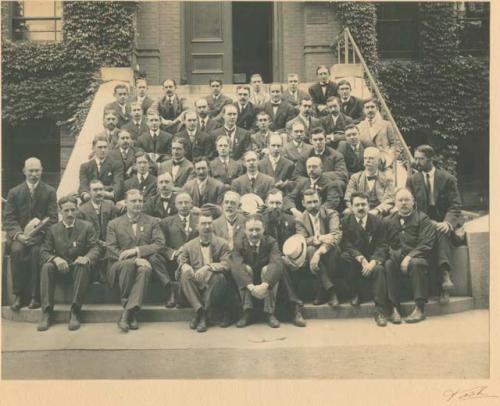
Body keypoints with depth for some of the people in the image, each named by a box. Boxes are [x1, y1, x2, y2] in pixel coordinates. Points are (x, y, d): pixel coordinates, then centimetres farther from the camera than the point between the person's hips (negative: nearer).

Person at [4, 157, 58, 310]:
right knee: (17, 250, -31)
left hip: (40, 235, -1)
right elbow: (9, 218, 4)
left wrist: (37, 233, -15)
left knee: (36, 252, -32)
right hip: (19, 235, 1)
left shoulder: (50, 192, 7)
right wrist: (19, 235, -15)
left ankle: (34, 296, -25)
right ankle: (18, 295, -24)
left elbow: (52, 218, 0)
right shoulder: (14, 192, 11)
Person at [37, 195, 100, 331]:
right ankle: (46, 313, -29)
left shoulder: (87, 227, 4)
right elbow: (44, 252, 3)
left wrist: (87, 257, -27)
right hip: (61, 267, 2)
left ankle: (74, 313, -36)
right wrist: (55, 258, -21)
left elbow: (95, 249, -3)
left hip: (79, 265, -2)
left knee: (83, 266, -35)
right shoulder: (53, 229, 9)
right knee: (46, 267, -29)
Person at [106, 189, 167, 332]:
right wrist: (135, 260, -15)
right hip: (121, 264, 0)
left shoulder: (152, 222, 17)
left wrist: (136, 250, -12)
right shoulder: (114, 224, 13)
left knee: (145, 268, -36)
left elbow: (160, 244, 2)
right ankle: (129, 310, -27)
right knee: (128, 264, -36)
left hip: (145, 262, 0)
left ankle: (127, 313, -39)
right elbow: (111, 250, 0)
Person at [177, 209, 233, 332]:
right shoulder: (189, 246, 14)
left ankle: (204, 314, -22)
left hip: (214, 284, -1)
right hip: (196, 283, 1)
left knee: (219, 276, -34)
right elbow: (181, 261, 5)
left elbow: (226, 265, -7)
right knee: (185, 275, -28)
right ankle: (199, 310, -24)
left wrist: (208, 267, -25)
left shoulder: (222, 244, 7)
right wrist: (185, 266, -21)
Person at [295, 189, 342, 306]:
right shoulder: (300, 220, 4)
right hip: (311, 255, 1)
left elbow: (336, 235, -19)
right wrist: (318, 239, -35)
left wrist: (319, 252, -36)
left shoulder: (331, 214, -1)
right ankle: (330, 290, -31)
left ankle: (323, 291, -24)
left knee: (332, 248, -35)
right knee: (310, 249, -33)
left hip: (330, 253, -1)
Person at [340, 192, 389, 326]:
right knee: (344, 256, -31)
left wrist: (373, 261, -26)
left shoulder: (377, 221, -2)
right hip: (354, 259, 0)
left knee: (379, 269, -32)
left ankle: (380, 310, -31)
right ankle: (355, 294, -15)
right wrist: (361, 259, -28)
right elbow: (346, 245, -11)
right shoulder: (346, 221, -3)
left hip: (373, 259, 0)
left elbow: (381, 246, -7)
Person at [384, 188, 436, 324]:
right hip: (396, 258, 2)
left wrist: (409, 257, -17)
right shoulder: (388, 221, 16)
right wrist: (393, 253, -11)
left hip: (416, 258, -2)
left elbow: (426, 244, -6)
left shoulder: (422, 219, 6)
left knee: (416, 263, -35)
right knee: (388, 264, -30)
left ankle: (419, 308, -31)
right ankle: (394, 309, -31)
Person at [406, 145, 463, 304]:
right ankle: (444, 276, -42)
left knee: (442, 232, -35)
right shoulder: (412, 180, 9)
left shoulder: (448, 178, 3)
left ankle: (444, 272, -50)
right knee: (440, 232, -33)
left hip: (444, 221, -1)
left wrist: (447, 222, -21)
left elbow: (455, 205, -1)